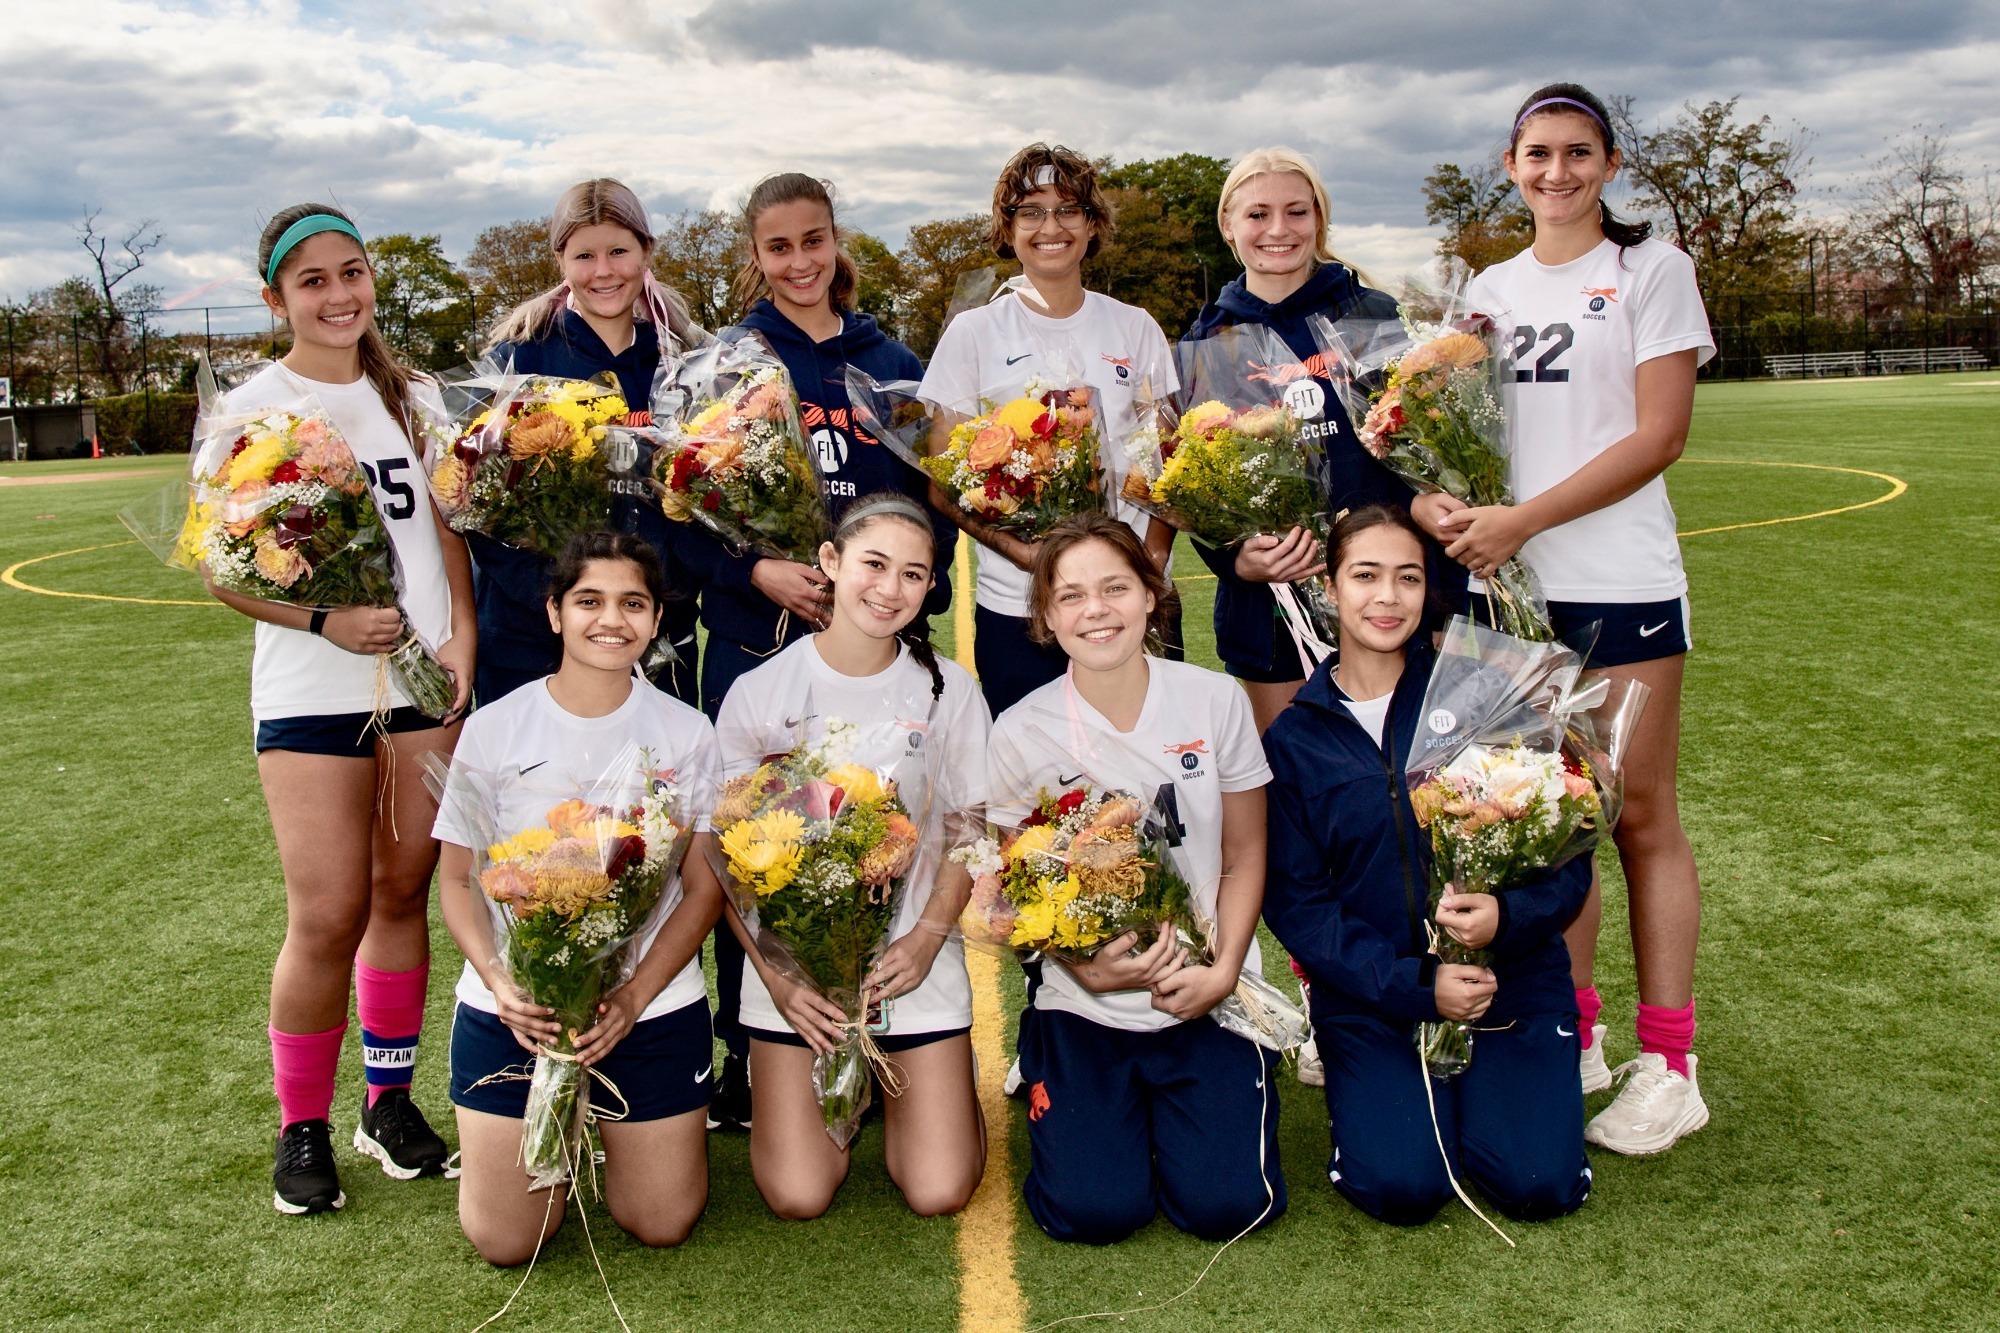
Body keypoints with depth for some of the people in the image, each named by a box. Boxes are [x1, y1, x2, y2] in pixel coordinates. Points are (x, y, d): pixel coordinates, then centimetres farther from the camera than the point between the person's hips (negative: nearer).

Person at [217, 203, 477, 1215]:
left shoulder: (415, 397, 11)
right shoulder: (247, 411, 0)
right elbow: (222, 570, -2)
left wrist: (461, 633, -2)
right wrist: (325, 619, -18)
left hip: (426, 681, 3)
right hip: (310, 692, -3)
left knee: (401, 896, 9)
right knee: (327, 919, -6)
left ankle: (390, 1098, 24)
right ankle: (302, 1127, 13)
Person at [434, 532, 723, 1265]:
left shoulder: (687, 734, -2)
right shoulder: (494, 728, -3)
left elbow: (704, 887, -1)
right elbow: (457, 879, 2)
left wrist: (633, 998, -15)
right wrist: (498, 982, -16)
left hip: (654, 1005, 0)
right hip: (513, 1007, 0)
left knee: (663, 1224, 2)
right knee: (504, 1242, -1)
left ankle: (608, 1121, 33)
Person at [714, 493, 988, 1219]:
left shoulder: (948, 690, -1)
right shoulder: (759, 693, -4)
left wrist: (927, 937, -11)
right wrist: (773, 972, -11)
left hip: (915, 960, 1)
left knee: (939, 1192, -6)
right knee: (798, 1196, -7)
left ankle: (898, 1080, 25)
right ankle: (812, 1084, 24)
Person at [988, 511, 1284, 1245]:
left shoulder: (1215, 701, -4)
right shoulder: (1021, 733, -8)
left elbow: (1244, 854, 3)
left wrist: (1223, 970, -10)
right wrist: (1088, 970, -17)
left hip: (1208, 996, 1)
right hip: (1083, 1008, 0)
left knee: (1227, 1204, -12)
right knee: (1092, 1210, -14)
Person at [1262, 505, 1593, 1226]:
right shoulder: (1293, 738, 1)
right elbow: (1294, 900, -3)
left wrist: (1509, 917, -23)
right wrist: (1416, 983, -16)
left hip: (1510, 980, 0)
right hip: (1372, 997, 0)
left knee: (1540, 1182, -16)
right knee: (1400, 1185, -19)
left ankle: (1488, 1084, 17)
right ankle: (1382, 1100, 15)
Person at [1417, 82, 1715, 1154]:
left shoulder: (1651, 270, 2)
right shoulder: (1490, 289, 16)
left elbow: (1658, 435, -8)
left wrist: (1523, 519, -16)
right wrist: (1435, 498, -9)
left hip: (1621, 582, -4)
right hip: (1514, 584, 4)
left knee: (1641, 818, -1)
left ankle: (1667, 1067, 7)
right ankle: (1574, 1037, 18)